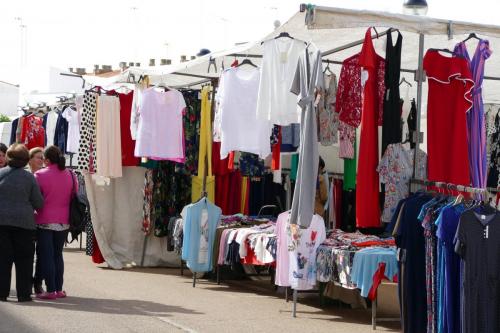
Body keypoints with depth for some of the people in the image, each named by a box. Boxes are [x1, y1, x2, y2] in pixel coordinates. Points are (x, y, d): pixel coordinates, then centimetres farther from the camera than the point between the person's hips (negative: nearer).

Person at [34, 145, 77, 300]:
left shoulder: (40, 175, -12)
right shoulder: (70, 175, 0)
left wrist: (33, 212, 8)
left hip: (45, 222, -4)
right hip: (63, 222, 4)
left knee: (46, 256, 2)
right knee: (58, 255, 15)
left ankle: (50, 291, -1)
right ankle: (59, 289, 13)